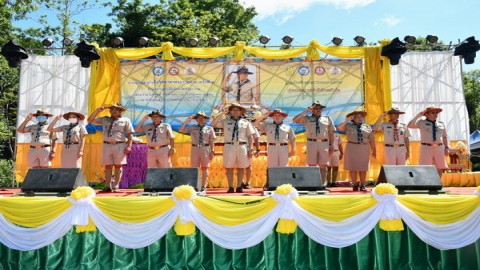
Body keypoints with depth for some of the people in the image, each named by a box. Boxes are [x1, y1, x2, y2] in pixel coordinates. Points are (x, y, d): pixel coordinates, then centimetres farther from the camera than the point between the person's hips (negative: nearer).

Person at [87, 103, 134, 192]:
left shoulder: (125, 120, 8)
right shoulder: (104, 119, 17)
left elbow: (130, 134, 2)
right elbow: (90, 121, 16)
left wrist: (129, 146, -8)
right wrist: (97, 111, 6)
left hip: (119, 145, -3)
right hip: (107, 145, 3)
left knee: (118, 166, 0)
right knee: (108, 166, 3)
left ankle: (116, 186, 4)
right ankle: (108, 186, 7)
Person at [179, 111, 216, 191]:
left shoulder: (209, 129, 5)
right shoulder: (192, 128, 9)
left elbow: (212, 141, 3)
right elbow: (181, 130, 3)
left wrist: (212, 151, -4)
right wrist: (187, 121, -5)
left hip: (205, 149, -1)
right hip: (195, 149, 1)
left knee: (205, 168, 4)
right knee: (194, 168, 2)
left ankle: (203, 186, 10)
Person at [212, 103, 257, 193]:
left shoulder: (245, 122, 12)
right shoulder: (225, 121, 12)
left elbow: (250, 136, 9)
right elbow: (213, 124, 1)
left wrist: (250, 149, 1)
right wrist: (222, 114, 0)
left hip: (242, 147, 0)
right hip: (229, 146, 0)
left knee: (241, 168, 3)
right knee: (229, 168, 0)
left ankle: (239, 187, 13)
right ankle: (231, 187, 9)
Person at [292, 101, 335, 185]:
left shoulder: (327, 119, 14)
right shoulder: (307, 119, 9)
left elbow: (331, 133, 11)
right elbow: (295, 120, -6)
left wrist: (331, 146, 3)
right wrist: (305, 111, -8)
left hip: (324, 143, 2)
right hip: (312, 143, -1)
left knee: (323, 165, 2)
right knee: (312, 165, 0)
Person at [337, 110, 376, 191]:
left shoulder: (367, 127, 11)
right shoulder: (348, 126, 7)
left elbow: (371, 140, 7)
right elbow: (339, 128, -11)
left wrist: (374, 150, 2)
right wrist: (347, 120, -10)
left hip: (364, 148, 1)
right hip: (352, 148, -1)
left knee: (363, 167, 1)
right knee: (353, 167, -1)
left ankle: (362, 185, 8)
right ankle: (355, 185, 7)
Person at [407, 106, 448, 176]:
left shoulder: (441, 124, 12)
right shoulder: (422, 122, 2)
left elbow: (444, 137, 16)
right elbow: (410, 125, -13)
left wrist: (446, 148, 7)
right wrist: (418, 115, -15)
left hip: (439, 148, 4)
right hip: (426, 148, -4)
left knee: (440, 168, 3)